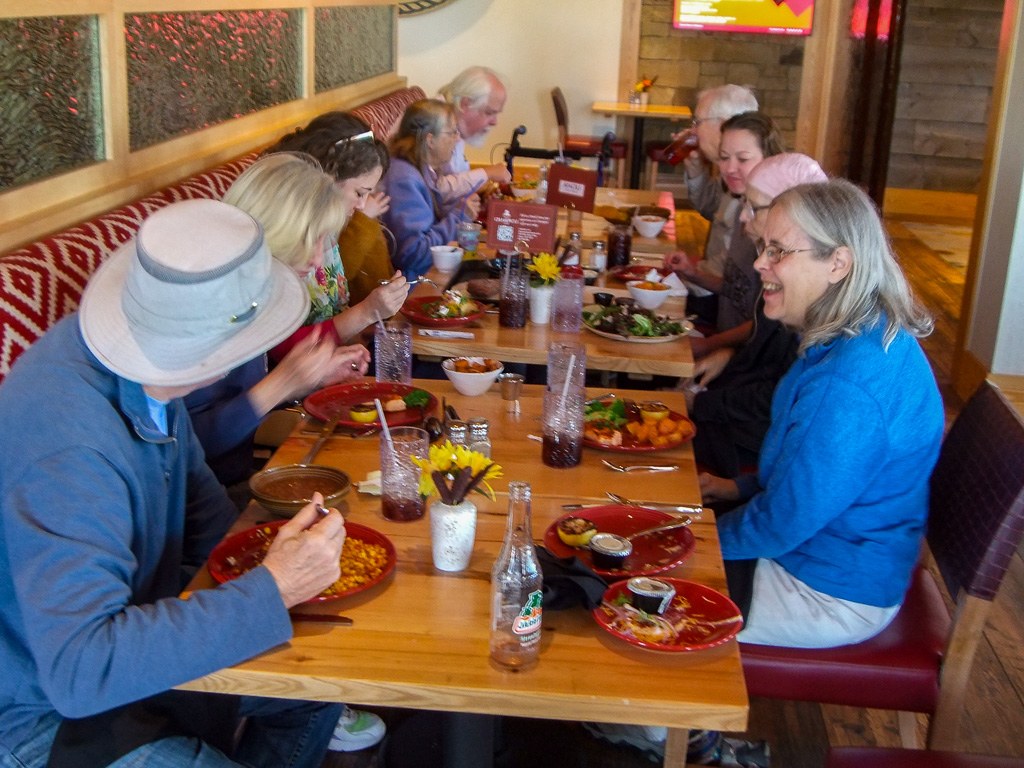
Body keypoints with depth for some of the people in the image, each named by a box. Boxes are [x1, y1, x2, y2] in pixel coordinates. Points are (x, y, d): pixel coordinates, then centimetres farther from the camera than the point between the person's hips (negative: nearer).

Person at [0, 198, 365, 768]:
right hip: (51, 715, -8)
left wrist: (254, 560, -2)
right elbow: (79, 670, -42)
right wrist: (270, 590, -39)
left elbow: (190, 476, 11)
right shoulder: (67, 449, -37)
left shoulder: (148, 371, -9)